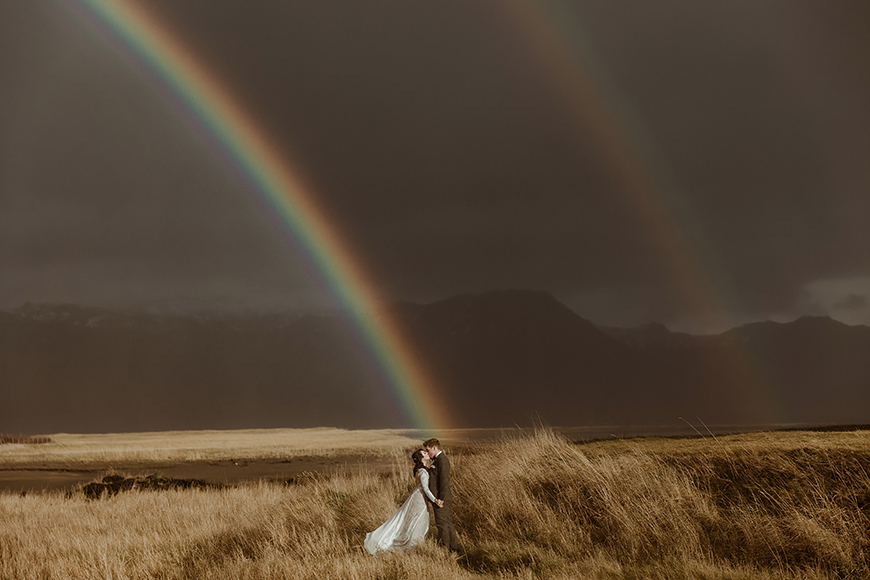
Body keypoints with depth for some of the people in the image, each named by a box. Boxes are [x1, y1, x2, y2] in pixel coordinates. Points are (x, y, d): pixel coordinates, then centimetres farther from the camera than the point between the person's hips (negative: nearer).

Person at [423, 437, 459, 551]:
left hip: (440, 498, -10)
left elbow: (444, 481, -21)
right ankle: (454, 546, 23)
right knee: (447, 522, 16)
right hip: (437, 498, 10)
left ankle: (446, 547, 5)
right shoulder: (437, 460, 14)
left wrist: (441, 499, -22)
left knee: (442, 523, -2)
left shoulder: (442, 460, -18)